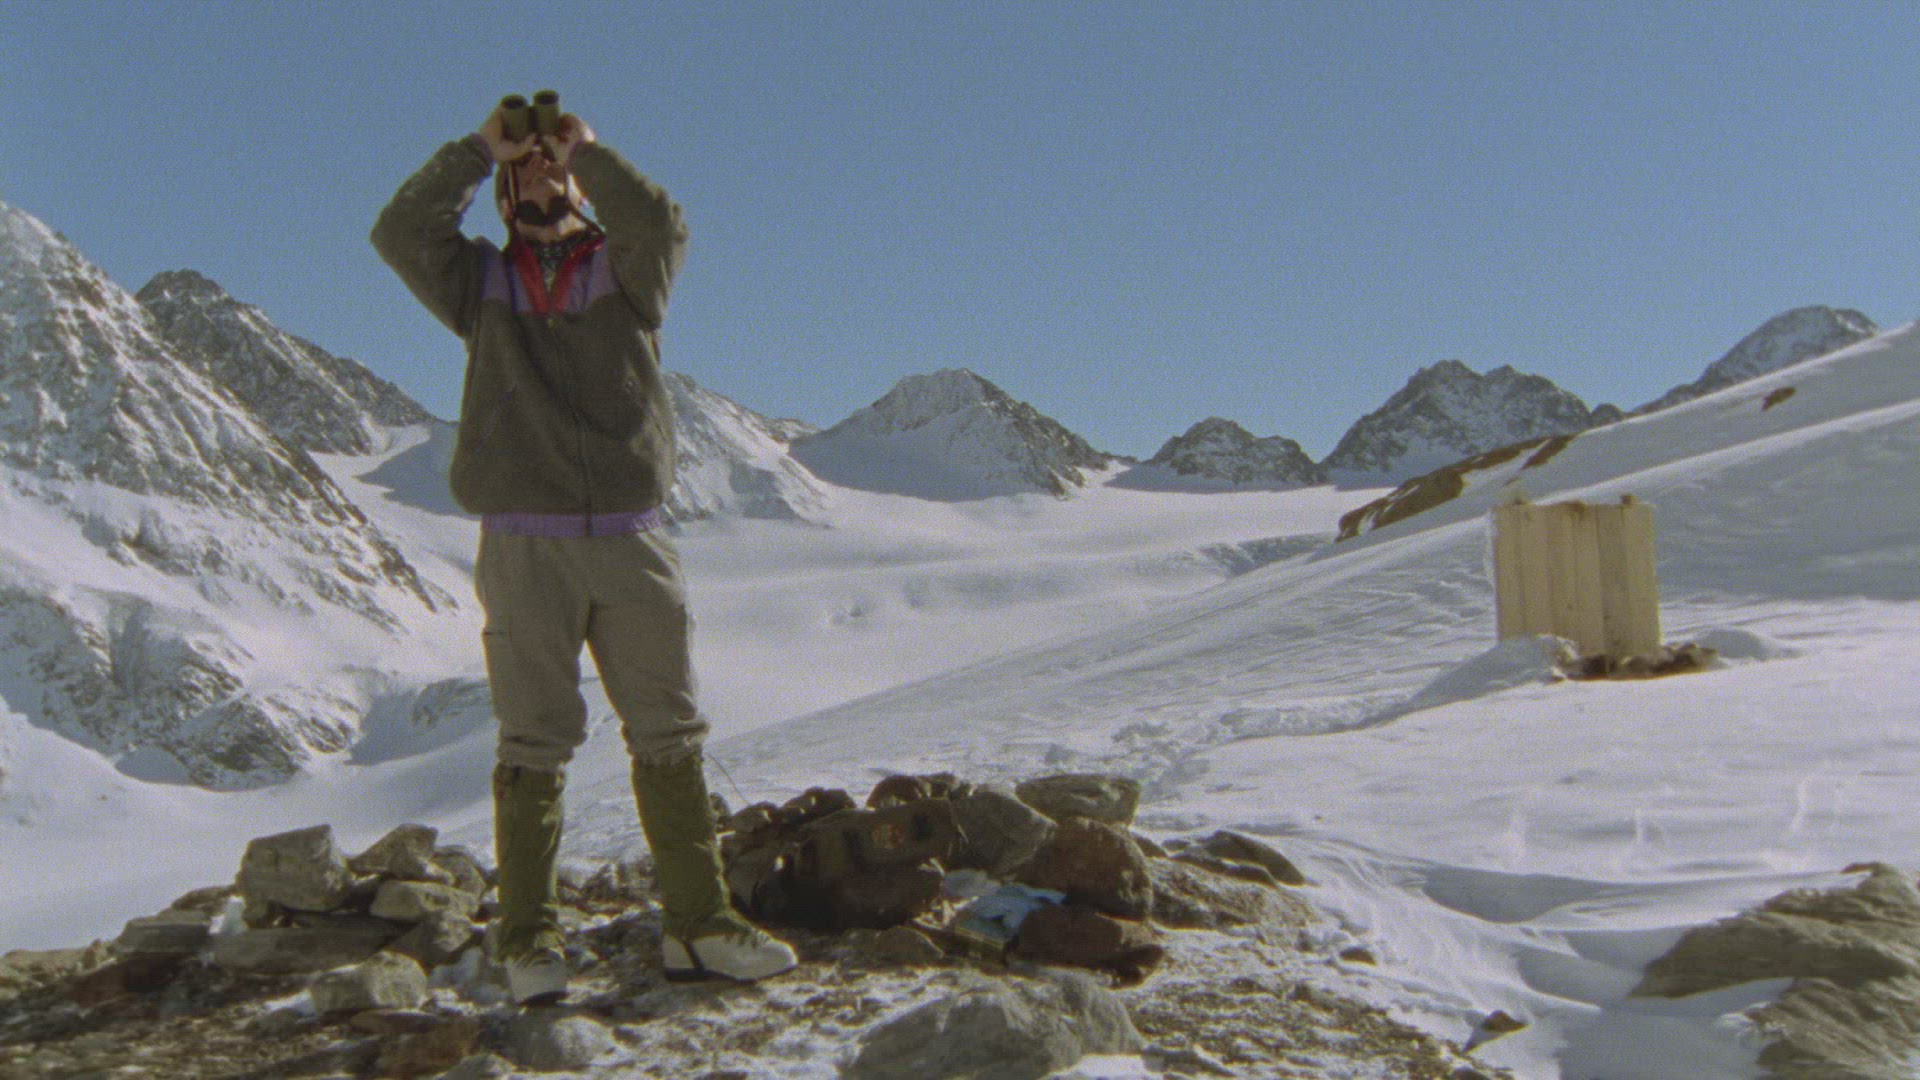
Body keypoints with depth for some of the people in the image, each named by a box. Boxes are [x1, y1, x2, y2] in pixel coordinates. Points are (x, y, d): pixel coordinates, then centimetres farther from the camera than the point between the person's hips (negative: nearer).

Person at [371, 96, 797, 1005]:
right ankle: (529, 942, 6)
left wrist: (586, 148, -4)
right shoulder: (481, 285, 15)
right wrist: (481, 147, -1)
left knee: (670, 732, 2)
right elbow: (401, 233, -1)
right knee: (535, 742, 0)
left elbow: (660, 226, -9)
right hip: (523, 545, -1)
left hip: (629, 540, 1)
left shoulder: (625, 272, 13)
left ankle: (698, 923, 9)